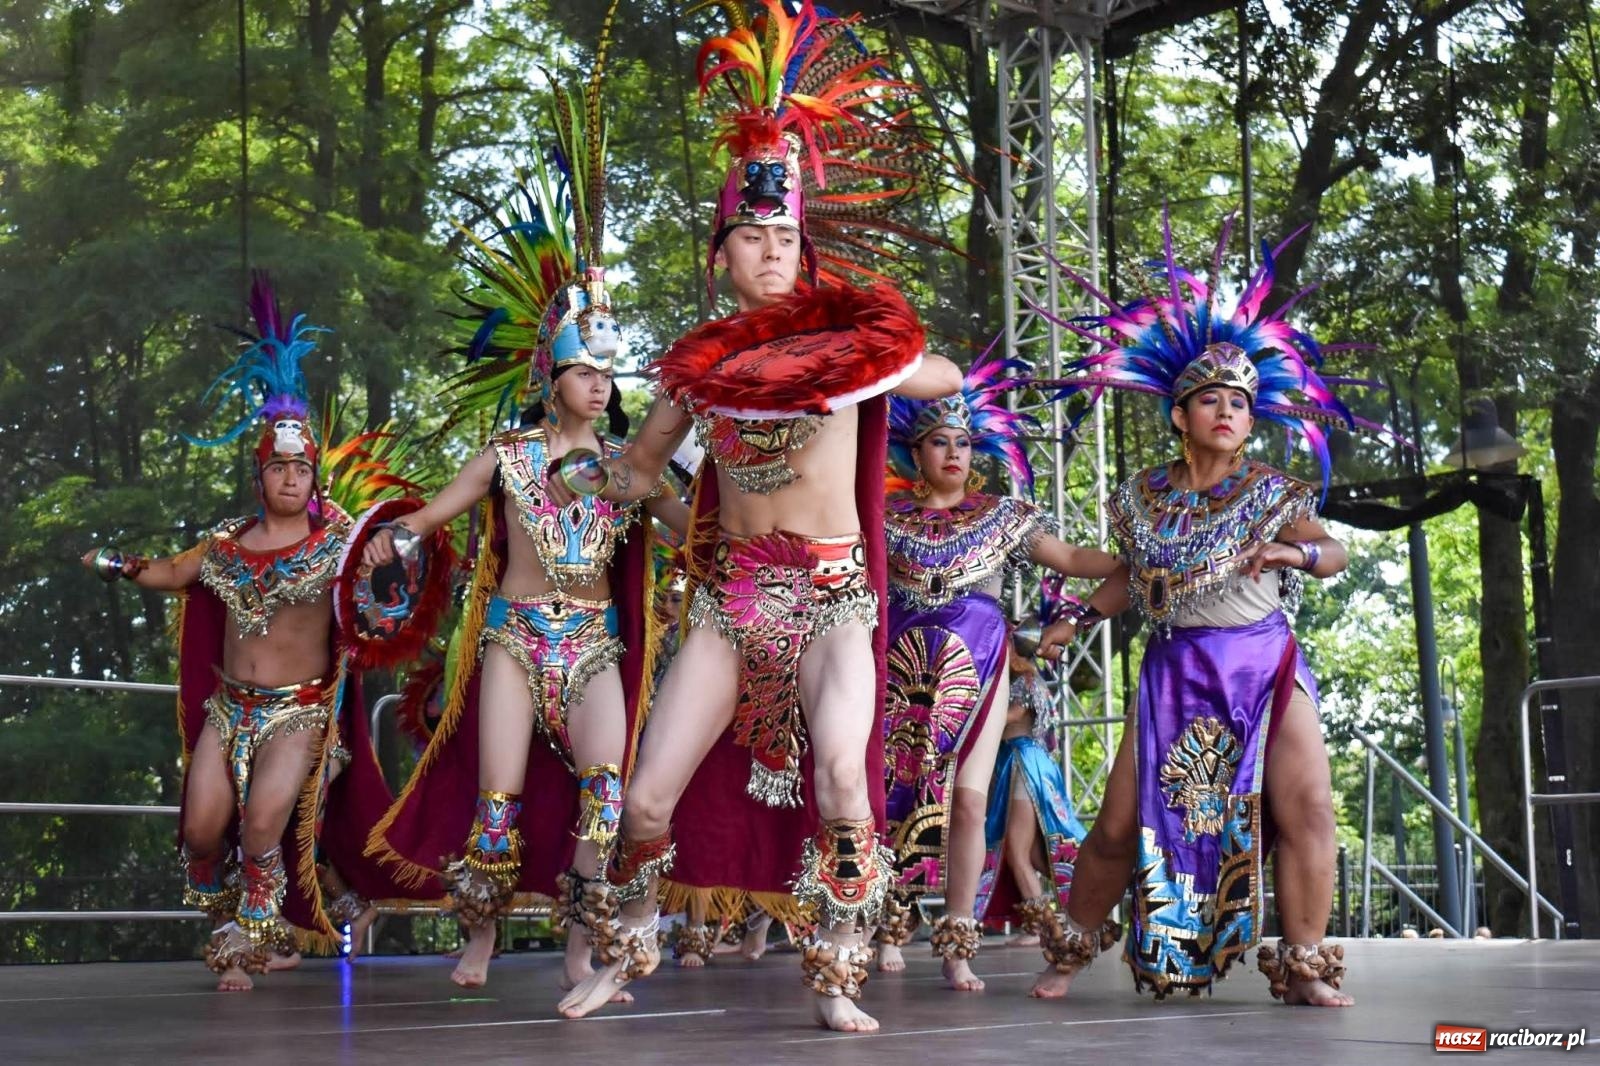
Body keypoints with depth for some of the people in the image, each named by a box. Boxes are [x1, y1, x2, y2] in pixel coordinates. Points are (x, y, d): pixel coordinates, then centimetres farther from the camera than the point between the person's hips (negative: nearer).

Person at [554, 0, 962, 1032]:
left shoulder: (849, 334, 1)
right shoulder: (698, 363, 7)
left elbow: (947, 379, 19)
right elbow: (637, 468, 23)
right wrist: (587, 471, 10)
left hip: (831, 594, -2)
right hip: (730, 593, 3)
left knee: (842, 783, -24)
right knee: (648, 796, 0)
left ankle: (837, 980, -7)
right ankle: (625, 957, 24)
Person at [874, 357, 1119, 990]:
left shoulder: (1003, 516, 12)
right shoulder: (887, 515, 9)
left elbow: (1071, 559, 8)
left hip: (976, 665, 0)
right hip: (903, 665, 0)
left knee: (968, 797, -8)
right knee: (897, 794, -2)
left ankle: (958, 947, -3)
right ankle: (891, 927, 13)